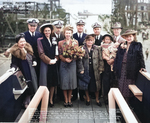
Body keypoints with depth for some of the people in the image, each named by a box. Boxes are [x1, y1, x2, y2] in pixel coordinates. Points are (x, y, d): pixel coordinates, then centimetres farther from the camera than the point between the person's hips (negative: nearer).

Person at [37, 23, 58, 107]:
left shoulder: (54, 39, 12)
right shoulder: (40, 40, -1)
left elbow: (57, 51, 11)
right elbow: (41, 53, -7)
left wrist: (55, 59, -5)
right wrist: (49, 61, -12)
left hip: (54, 63, 4)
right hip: (45, 63, -4)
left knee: (53, 82, 7)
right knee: (45, 82, -4)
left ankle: (51, 99, 18)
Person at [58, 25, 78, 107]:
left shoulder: (75, 42, 7)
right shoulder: (60, 43, 6)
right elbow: (60, 54, 3)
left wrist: (71, 59, -13)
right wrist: (65, 59, -15)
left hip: (72, 63, 1)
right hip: (63, 64, 0)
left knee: (71, 81, 2)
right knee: (64, 81, -1)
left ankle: (69, 100, 15)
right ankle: (66, 100, 10)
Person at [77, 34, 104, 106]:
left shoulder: (98, 49, 3)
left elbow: (100, 59, 3)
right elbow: (79, 60, -4)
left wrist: (100, 69, -3)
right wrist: (81, 69, -10)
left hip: (95, 70, 1)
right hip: (85, 70, -1)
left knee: (96, 85, 7)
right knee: (86, 86, 10)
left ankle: (97, 99, 26)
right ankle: (87, 99, 29)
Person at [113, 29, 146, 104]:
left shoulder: (137, 45, 2)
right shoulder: (122, 45, 12)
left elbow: (141, 57, 0)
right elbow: (117, 57, 11)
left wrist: (142, 67, -6)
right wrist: (115, 68, 6)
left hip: (131, 70, -3)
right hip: (122, 69, 4)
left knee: (128, 88, 3)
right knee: (121, 87, 8)